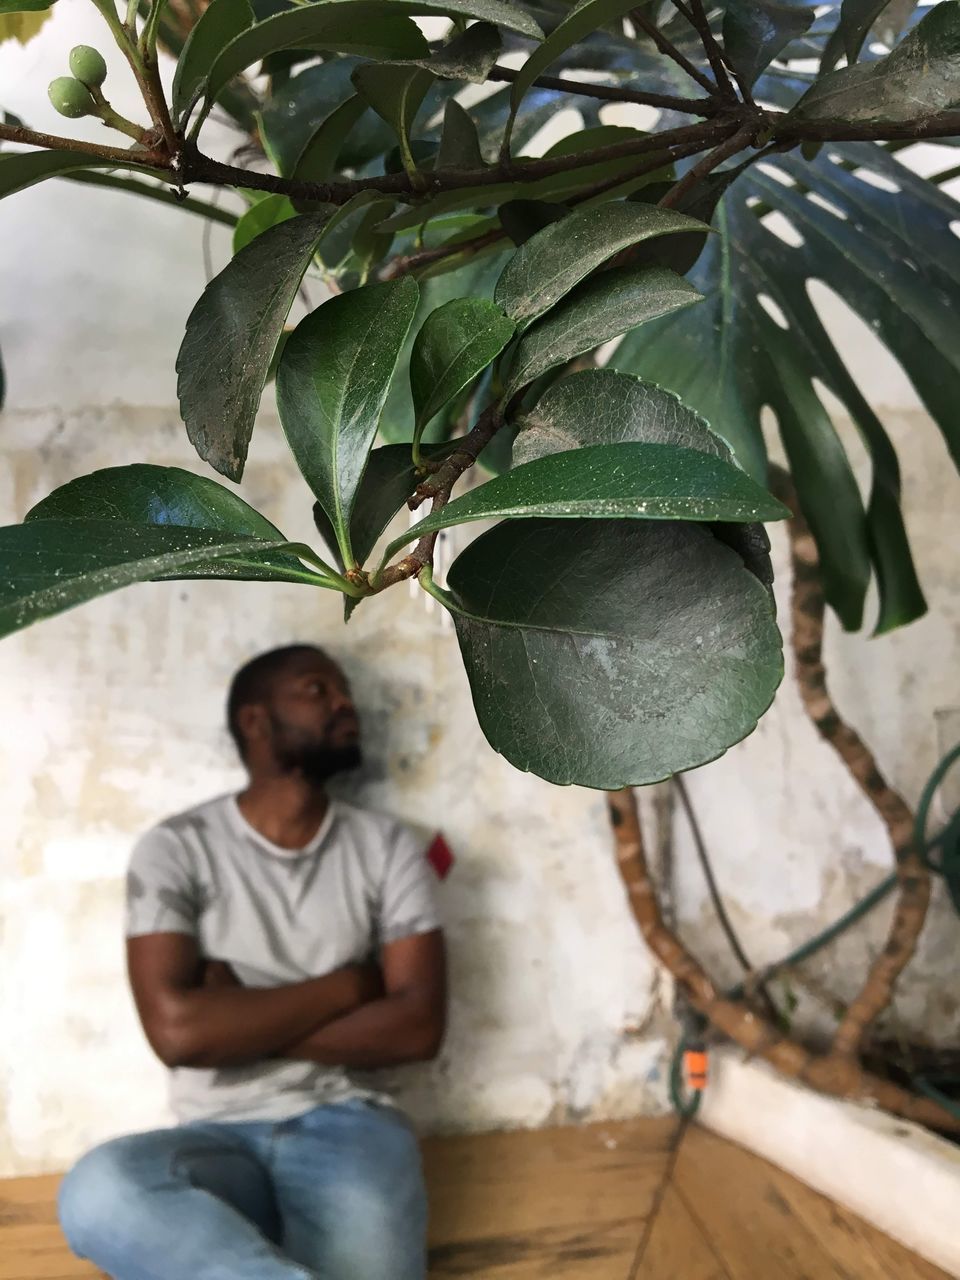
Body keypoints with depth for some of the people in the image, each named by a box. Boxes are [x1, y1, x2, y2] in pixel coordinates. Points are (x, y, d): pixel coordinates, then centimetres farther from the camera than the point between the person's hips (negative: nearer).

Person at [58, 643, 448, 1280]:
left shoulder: (389, 846, 6)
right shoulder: (176, 849, 1)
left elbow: (417, 1026, -3)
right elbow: (177, 1029, -12)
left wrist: (239, 1021, -7)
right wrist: (348, 983, -6)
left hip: (347, 1121, 0)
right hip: (223, 1138, 1)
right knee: (101, 1190, -35)